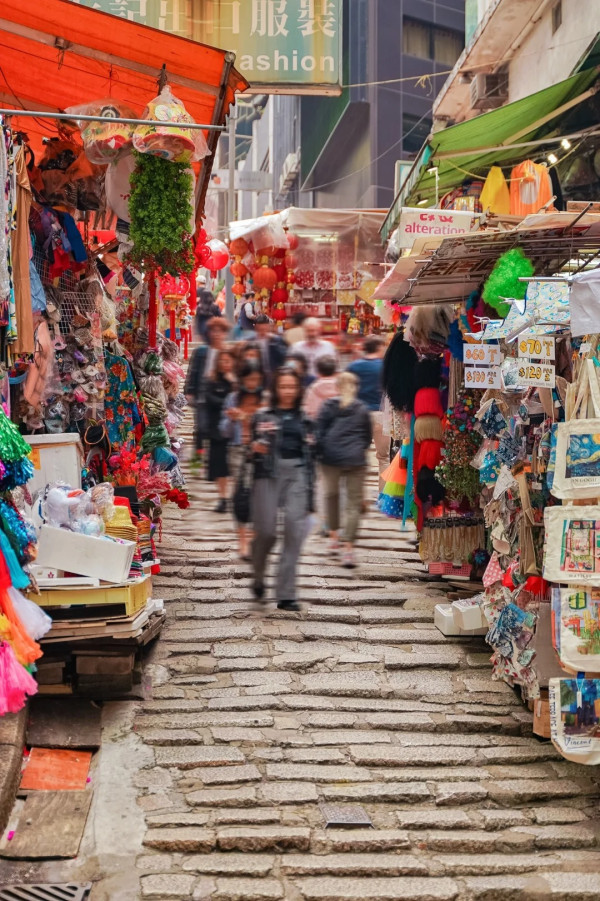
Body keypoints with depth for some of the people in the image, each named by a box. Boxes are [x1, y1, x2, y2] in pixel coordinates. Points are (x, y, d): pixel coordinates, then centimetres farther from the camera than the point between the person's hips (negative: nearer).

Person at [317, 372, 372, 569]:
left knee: (331, 495, 22)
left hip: (331, 458, 1)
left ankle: (334, 536, 31)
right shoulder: (362, 409, 4)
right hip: (355, 460, 0)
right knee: (354, 503, 1)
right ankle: (348, 548, -9)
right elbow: (368, 436, 13)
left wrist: (319, 453, 10)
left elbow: (319, 433, -1)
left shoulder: (328, 407, 0)